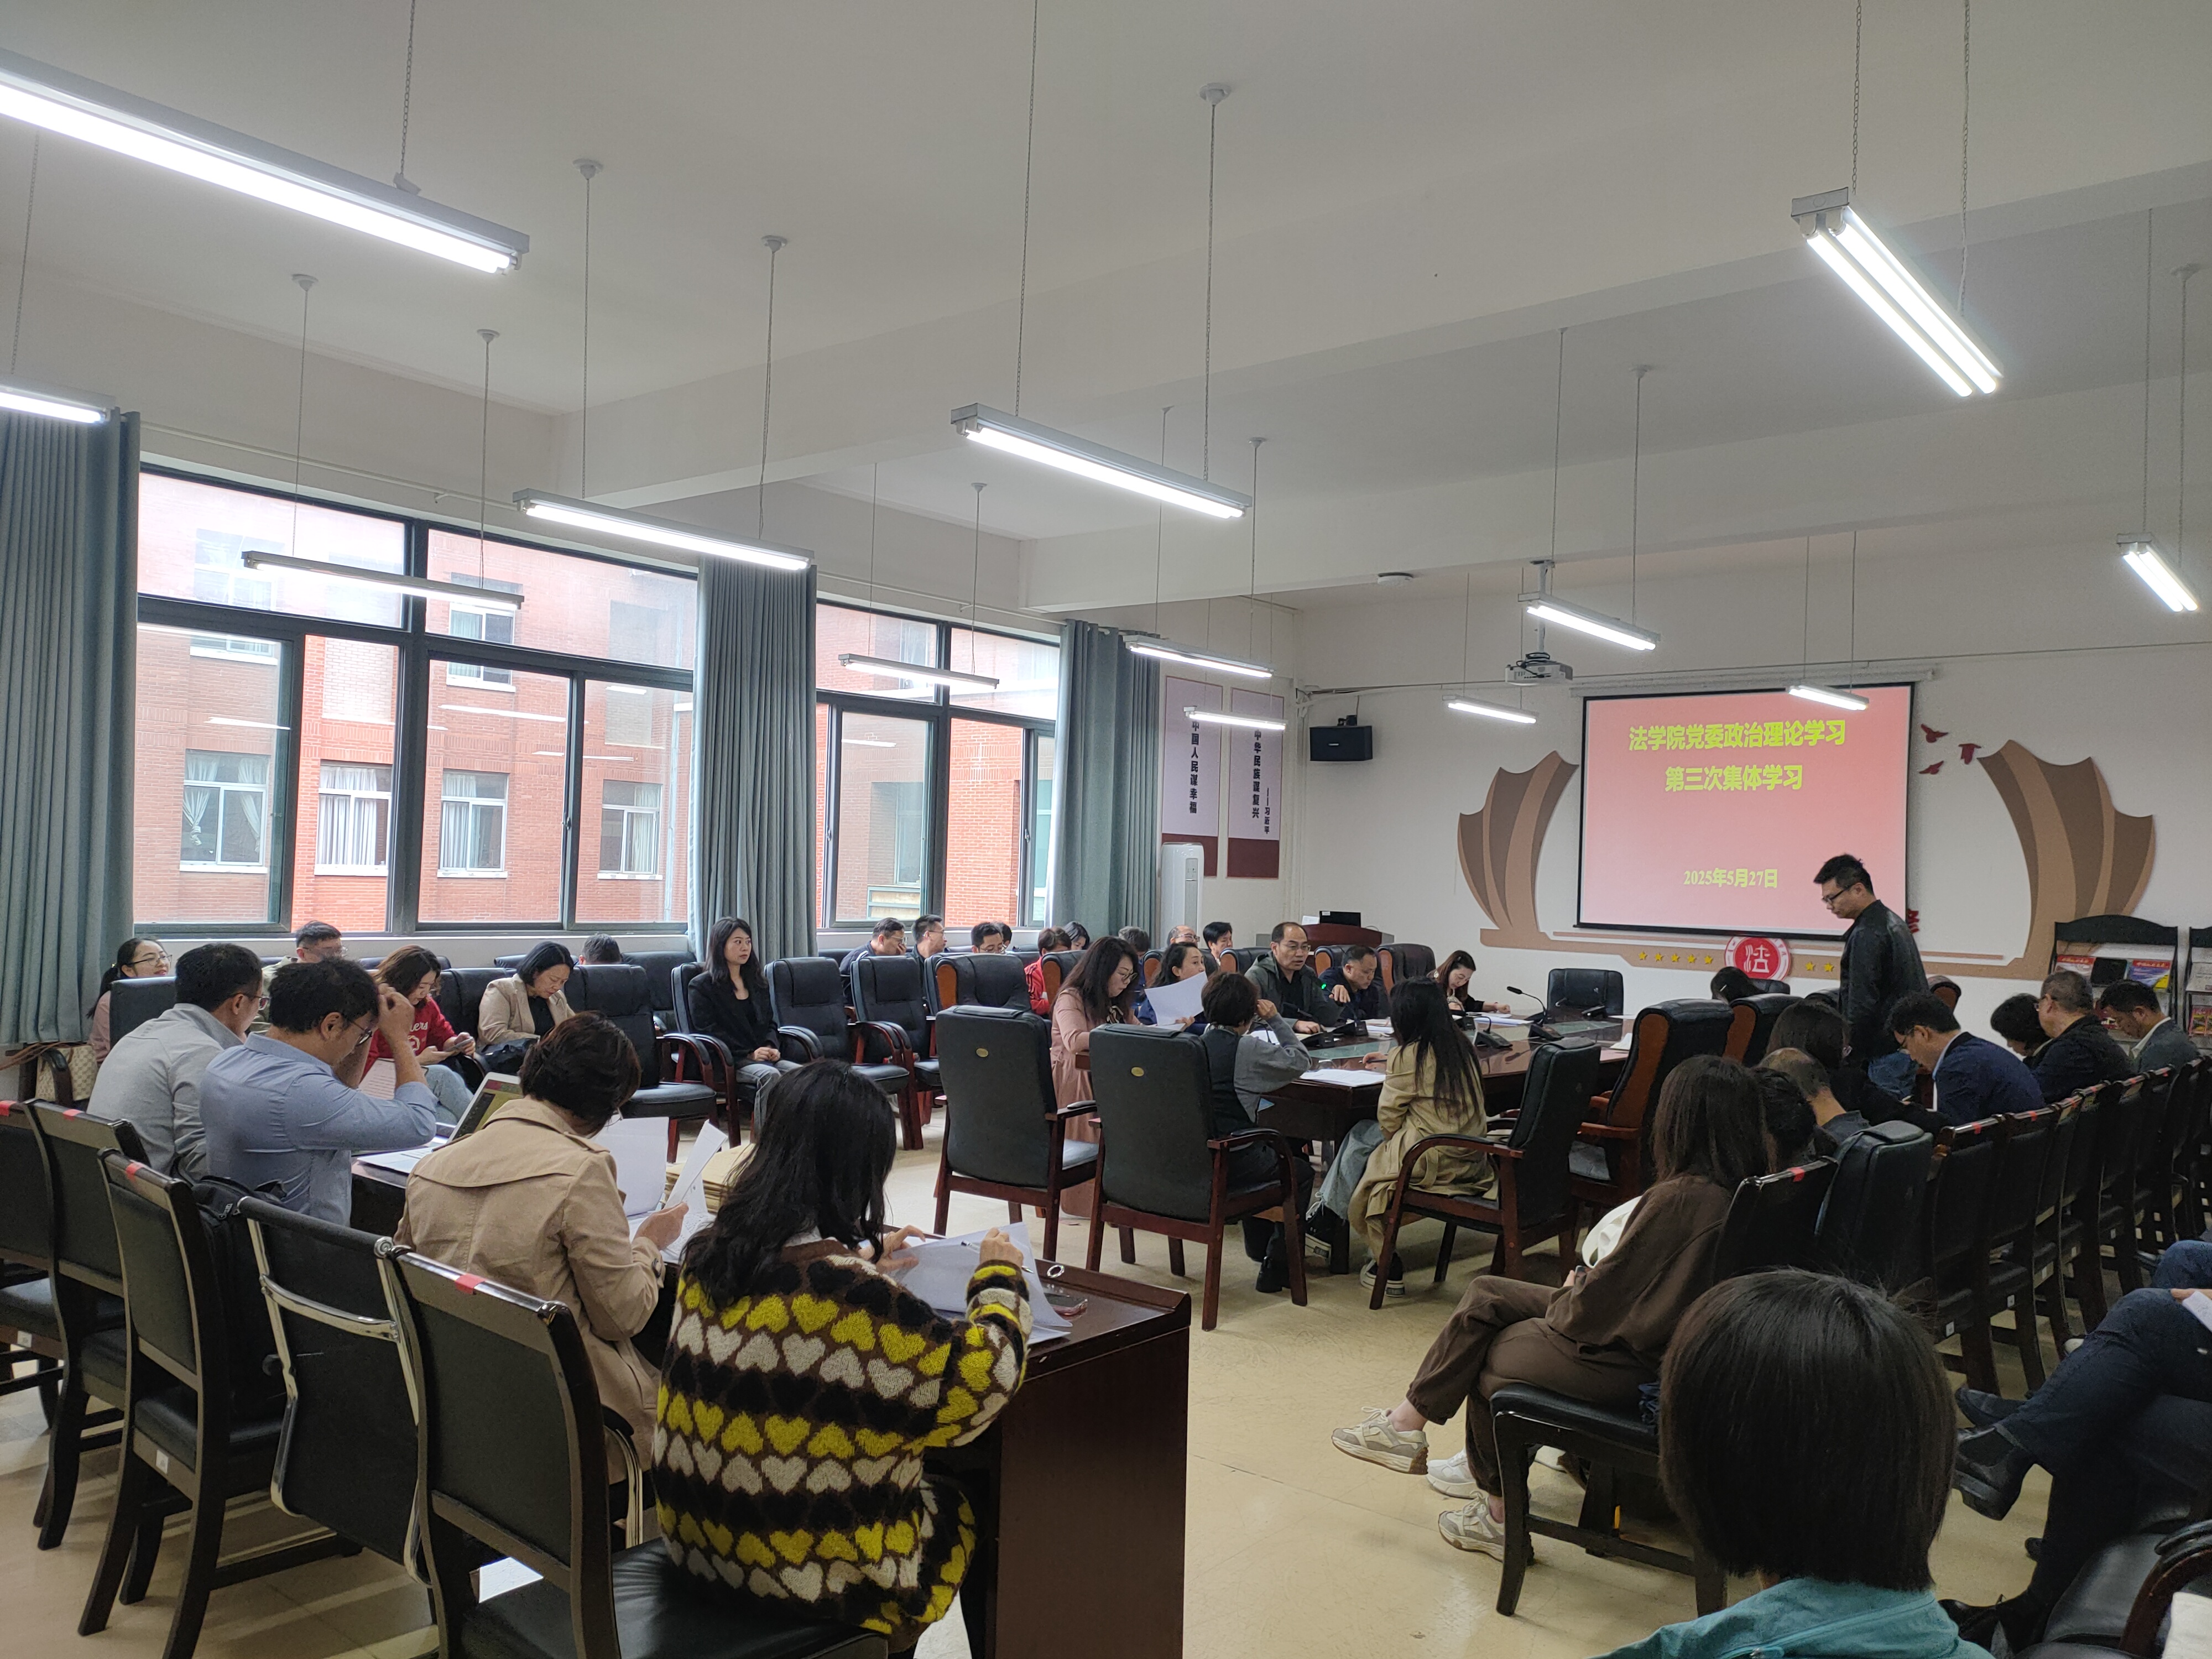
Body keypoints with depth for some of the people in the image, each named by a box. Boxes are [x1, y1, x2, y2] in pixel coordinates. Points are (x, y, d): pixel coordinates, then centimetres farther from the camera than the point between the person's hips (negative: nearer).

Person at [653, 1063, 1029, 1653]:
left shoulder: (708, 1255, -7)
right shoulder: (856, 1301, -30)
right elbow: (981, 1380, -20)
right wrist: (1000, 1277, -5)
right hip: (815, 1574, -7)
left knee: (934, 1488, 28)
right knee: (979, 1503, 20)